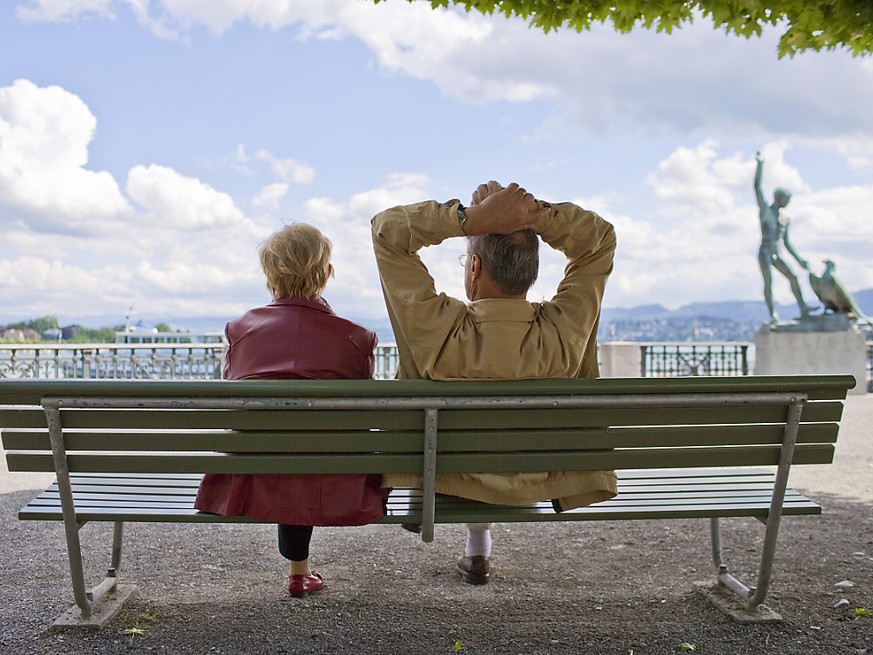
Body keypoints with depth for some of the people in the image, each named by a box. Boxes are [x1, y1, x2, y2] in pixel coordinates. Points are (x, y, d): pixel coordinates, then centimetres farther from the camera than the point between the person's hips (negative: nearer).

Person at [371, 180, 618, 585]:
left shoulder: (440, 331, -34)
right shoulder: (563, 332, -29)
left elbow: (386, 229, -23)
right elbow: (602, 240, -12)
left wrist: (473, 217, -35)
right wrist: (537, 214, -28)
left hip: (444, 480, -1)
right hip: (535, 486, 2)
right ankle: (477, 549, 48)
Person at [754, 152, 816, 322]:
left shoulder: (785, 219, 17)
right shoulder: (764, 209, 3)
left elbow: (787, 243, 21)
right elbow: (757, 186, -6)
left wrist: (799, 260, 16)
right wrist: (760, 163, -6)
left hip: (777, 255, 5)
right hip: (764, 253, -5)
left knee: (793, 277, -10)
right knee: (768, 282, -16)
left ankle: (802, 308, -10)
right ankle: (773, 315, -17)